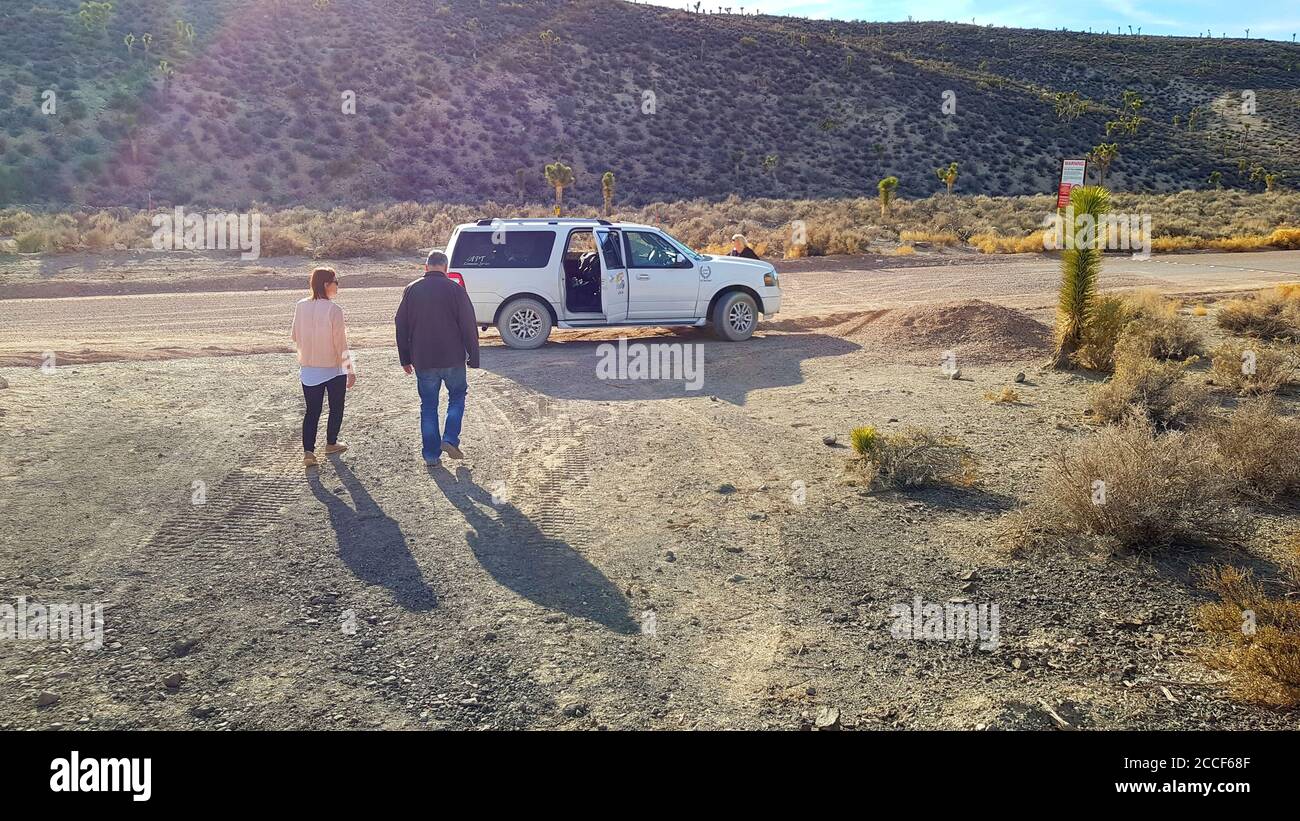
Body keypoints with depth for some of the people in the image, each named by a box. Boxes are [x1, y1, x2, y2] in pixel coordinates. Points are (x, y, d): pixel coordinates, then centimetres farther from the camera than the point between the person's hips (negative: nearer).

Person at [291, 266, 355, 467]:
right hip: (333, 368, -4)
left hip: (308, 369, 4)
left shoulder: (300, 306, -3)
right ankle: (331, 443, 30)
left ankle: (308, 450, -1)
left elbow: (295, 336, 6)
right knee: (336, 408, 17)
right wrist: (350, 370, -7)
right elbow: (341, 343, -15)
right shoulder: (333, 309, -18)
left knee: (312, 410, 9)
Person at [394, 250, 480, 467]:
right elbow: (469, 326, -7)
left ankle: (431, 454, 13)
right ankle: (450, 440, 2)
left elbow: (401, 326, 8)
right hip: (453, 359, -2)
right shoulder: (455, 289, -6)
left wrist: (405, 359, 15)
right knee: (457, 396, 18)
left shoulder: (411, 290, 3)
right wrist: (473, 357, 0)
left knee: (428, 406, 11)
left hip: (423, 360, 2)